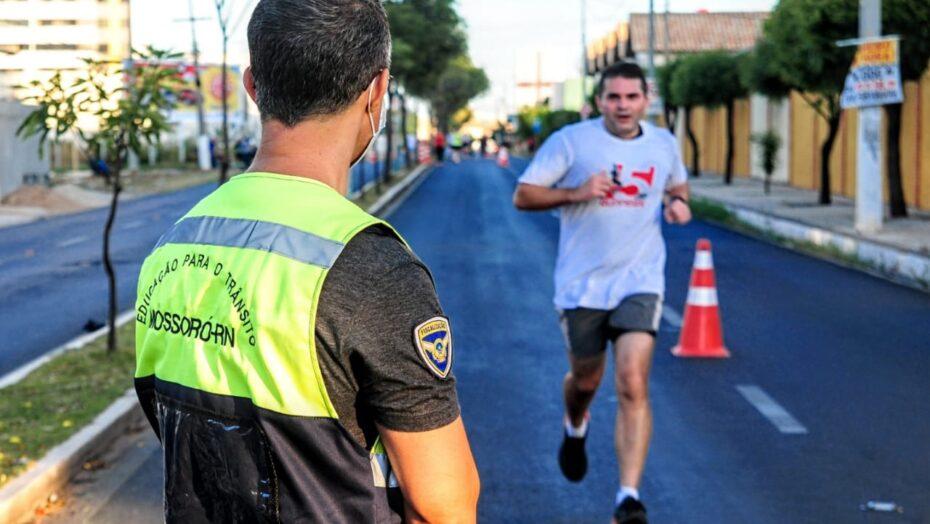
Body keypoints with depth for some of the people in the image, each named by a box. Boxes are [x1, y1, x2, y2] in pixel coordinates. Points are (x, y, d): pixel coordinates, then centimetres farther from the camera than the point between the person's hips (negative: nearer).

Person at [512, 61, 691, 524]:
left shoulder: (663, 143, 7)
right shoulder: (571, 141, -5)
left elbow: (678, 184, 27)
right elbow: (523, 195, -4)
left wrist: (678, 202, 3)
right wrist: (576, 193, -19)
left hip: (639, 281, 1)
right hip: (581, 282, -1)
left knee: (633, 385, -15)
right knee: (586, 379, 15)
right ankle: (575, 428, 53)